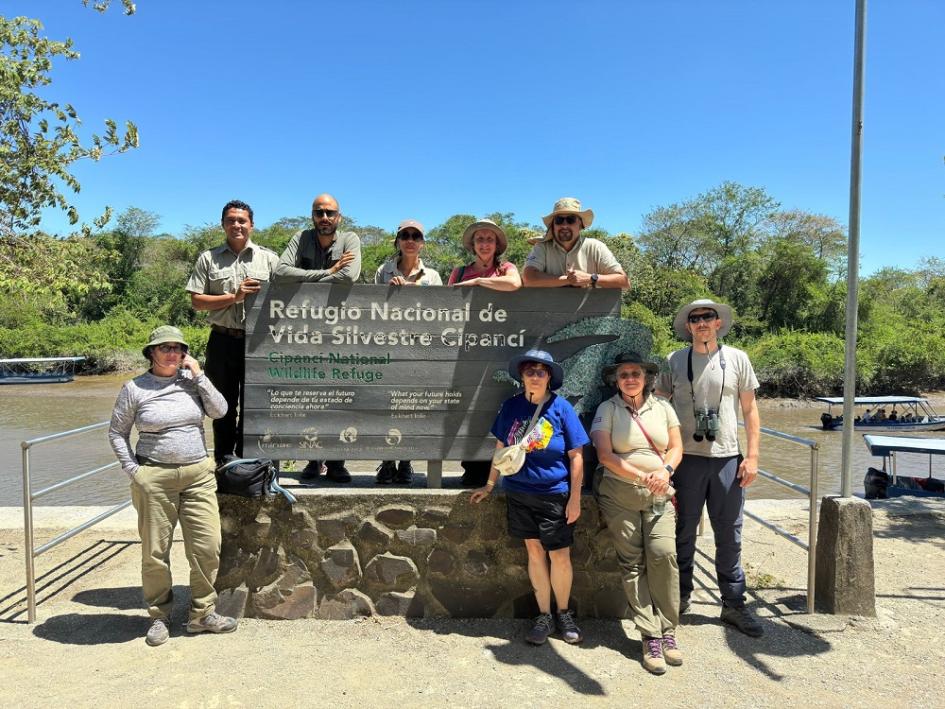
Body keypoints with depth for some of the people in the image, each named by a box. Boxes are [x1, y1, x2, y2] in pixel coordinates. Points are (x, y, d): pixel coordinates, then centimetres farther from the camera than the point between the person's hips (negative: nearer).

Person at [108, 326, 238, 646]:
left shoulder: (192, 380, 7)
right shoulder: (135, 388, 0)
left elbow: (219, 410, -3)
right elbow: (117, 432, 6)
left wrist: (198, 375, -6)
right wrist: (132, 470, -2)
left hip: (199, 474, 2)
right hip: (154, 478, -2)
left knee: (208, 545, 1)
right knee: (155, 550, 6)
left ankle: (202, 614, 17)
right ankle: (160, 617, 24)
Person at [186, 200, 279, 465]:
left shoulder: (269, 258, 6)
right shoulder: (208, 258, 8)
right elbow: (196, 301, 3)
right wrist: (234, 296, -9)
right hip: (223, 341, 1)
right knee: (223, 406, 9)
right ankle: (223, 464, 20)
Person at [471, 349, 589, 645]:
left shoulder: (561, 407, -7)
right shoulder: (511, 406, 2)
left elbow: (576, 455, -5)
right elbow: (501, 448, 12)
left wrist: (575, 498, -8)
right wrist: (489, 485, 12)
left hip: (554, 495, -2)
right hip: (519, 493, 3)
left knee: (559, 555, 3)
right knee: (535, 552, 10)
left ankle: (564, 614, 26)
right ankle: (543, 616, 24)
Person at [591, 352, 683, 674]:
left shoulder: (662, 407, 11)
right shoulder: (608, 409, 2)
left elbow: (676, 447, 10)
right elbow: (605, 455, -5)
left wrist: (665, 470, -11)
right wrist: (643, 477, -13)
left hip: (658, 495, 2)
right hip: (619, 495, -1)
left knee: (664, 554, -15)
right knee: (632, 563, -3)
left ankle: (668, 631, -1)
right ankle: (651, 636, 4)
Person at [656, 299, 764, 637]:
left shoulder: (737, 359, 5)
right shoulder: (674, 361, 3)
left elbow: (750, 410, 7)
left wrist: (752, 455, 0)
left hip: (727, 457, 1)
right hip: (686, 458, 0)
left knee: (730, 535, 7)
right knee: (684, 531, 10)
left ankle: (734, 604, 21)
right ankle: (680, 598, 25)